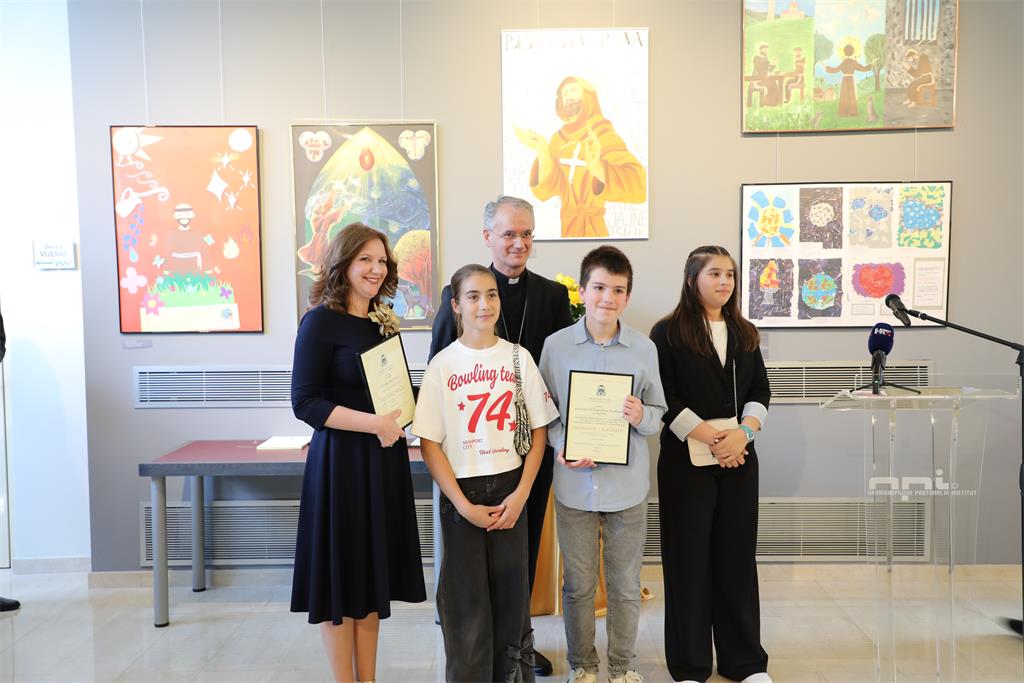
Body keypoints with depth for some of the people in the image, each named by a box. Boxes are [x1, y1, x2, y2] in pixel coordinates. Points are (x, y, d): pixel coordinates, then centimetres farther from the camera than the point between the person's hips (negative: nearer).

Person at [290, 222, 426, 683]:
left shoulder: (384, 322, 11)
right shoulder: (321, 321, -10)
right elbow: (305, 402, -16)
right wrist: (373, 424, -22)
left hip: (385, 460, 7)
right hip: (341, 460, -7)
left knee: (373, 573, 14)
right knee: (341, 575, 5)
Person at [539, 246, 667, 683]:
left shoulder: (644, 349, 0)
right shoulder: (556, 345, -2)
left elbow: (659, 414, 5)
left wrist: (641, 416, -18)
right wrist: (562, 448, -13)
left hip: (627, 483, 1)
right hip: (574, 482, 0)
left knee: (625, 584, 12)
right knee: (578, 583, 12)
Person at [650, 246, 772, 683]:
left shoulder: (744, 334, 11)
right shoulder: (668, 332, -5)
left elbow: (760, 392, 7)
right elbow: (664, 399, -11)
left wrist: (742, 433, -10)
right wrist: (709, 438, -15)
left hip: (739, 459, 4)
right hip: (686, 460, -4)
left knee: (737, 557, 9)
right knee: (689, 560, 3)